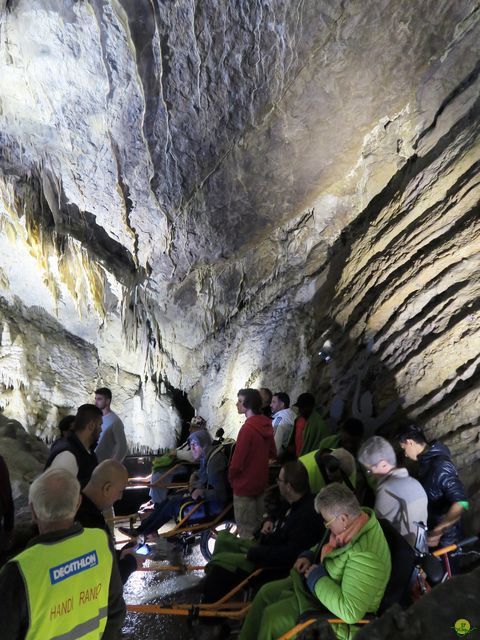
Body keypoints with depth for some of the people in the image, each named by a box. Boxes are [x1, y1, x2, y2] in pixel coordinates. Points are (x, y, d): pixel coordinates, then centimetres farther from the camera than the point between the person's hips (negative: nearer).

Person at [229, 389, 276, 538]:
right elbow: (272, 453, 10)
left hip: (244, 485, -8)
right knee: (258, 525, 21)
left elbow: (237, 461, -22)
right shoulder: (266, 424, -2)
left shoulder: (247, 428, -25)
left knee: (246, 530, 7)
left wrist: (231, 477, -4)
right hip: (260, 482, 8)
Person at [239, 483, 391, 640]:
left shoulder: (365, 555, -37)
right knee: (266, 592, 9)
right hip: (322, 580, 9)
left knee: (272, 617, -12)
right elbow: (327, 546, 14)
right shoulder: (354, 519, -9)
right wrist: (308, 555, -3)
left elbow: (350, 612, -36)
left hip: (336, 611, -9)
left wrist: (317, 577, -27)